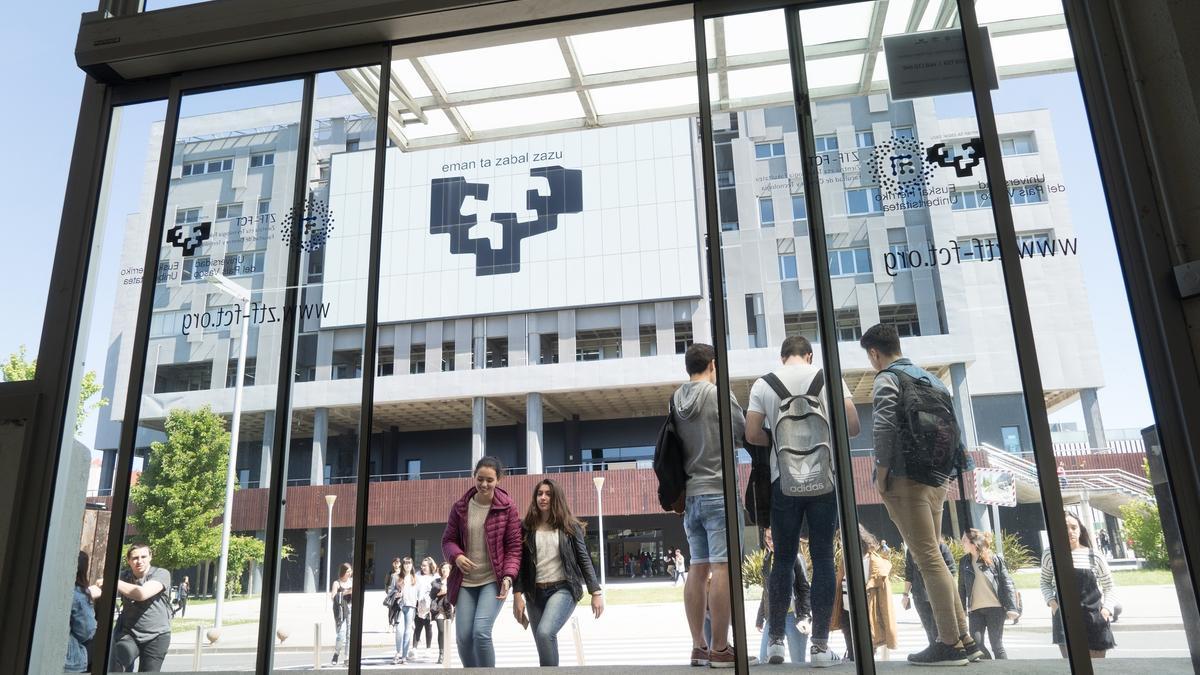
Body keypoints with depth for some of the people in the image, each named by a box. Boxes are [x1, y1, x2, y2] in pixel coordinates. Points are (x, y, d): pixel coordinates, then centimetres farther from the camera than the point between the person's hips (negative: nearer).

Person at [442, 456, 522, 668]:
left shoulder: (507, 507, -5)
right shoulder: (460, 507, 2)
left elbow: (514, 547, -3)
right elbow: (448, 539, 9)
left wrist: (508, 577, -18)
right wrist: (457, 556, -13)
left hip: (493, 581, -3)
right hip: (465, 581, 3)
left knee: (481, 631, -18)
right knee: (463, 636, 1)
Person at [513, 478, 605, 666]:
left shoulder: (569, 526, 1)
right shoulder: (526, 527, 5)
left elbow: (584, 559, 2)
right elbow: (520, 563, 4)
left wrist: (596, 592, -3)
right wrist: (517, 595, -4)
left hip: (563, 589, -3)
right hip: (535, 592, 3)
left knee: (545, 633, -25)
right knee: (545, 645, 6)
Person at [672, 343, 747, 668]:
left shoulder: (676, 400, 8)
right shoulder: (720, 395, -8)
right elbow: (744, 434, 0)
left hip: (690, 494, 6)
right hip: (719, 492, -6)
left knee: (698, 569, 8)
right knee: (721, 568, -5)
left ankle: (699, 647, 12)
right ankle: (719, 649, -4)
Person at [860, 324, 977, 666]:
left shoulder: (888, 378, -4)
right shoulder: (930, 378, 19)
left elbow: (884, 428, -17)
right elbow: (952, 429, 16)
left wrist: (881, 477, -10)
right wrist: (941, 474, 18)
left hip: (906, 481, -8)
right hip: (936, 481, 8)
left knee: (928, 560, -6)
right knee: (933, 558, 13)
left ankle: (949, 644, -3)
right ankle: (964, 640, 14)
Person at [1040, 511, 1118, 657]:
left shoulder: (1095, 557, 0)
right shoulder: (1050, 555, -1)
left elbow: (1109, 587, 12)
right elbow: (1045, 582, 13)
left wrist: (1107, 608, -3)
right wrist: (1051, 601, -4)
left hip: (1094, 618, 2)